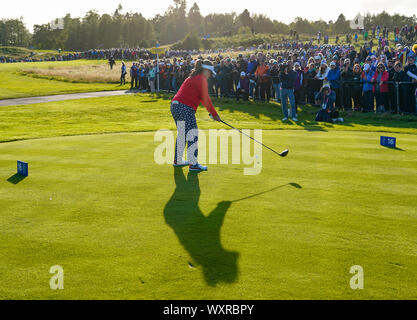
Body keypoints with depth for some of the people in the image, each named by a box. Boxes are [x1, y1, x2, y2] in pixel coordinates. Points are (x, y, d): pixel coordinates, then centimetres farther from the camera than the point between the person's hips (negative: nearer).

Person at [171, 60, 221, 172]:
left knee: (182, 134, 18)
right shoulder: (201, 79, -8)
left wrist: (212, 112, 23)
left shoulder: (194, 77, 23)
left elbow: (202, 98, 26)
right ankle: (193, 164, -10)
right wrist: (214, 114, 0)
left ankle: (178, 161, 27)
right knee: (192, 134, -8)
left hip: (176, 106, 10)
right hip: (185, 108, -10)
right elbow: (206, 99, -9)